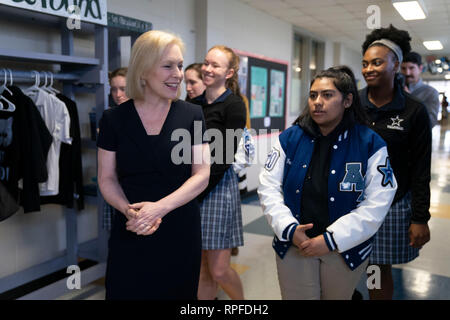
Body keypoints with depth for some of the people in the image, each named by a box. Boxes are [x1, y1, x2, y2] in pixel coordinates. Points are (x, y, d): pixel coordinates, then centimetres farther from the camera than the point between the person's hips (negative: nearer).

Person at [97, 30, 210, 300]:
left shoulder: (192, 115, -2)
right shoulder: (114, 119, -1)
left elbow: (202, 175, -5)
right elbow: (107, 179, 2)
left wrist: (160, 207, -18)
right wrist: (128, 209, -17)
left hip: (181, 233, 0)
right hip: (130, 235, 0)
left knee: (177, 291, 12)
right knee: (128, 292, 9)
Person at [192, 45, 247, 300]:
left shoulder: (234, 105, -6)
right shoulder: (194, 104, 11)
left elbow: (226, 156, -12)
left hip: (219, 186, -5)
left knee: (219, 270, 1)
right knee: (204, 270, 12)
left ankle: (242, 302, 31)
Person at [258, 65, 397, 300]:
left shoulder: (370, 144, -8)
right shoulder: (289, 138, -3)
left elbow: (377, 203, -12)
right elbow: (268, 186, -2)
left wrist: (332, 239, -17)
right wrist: (289, 229, -15)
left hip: (345, 250, -1)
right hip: (293, 246, 1)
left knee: (338, 296, 19)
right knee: (294, 296, 12)